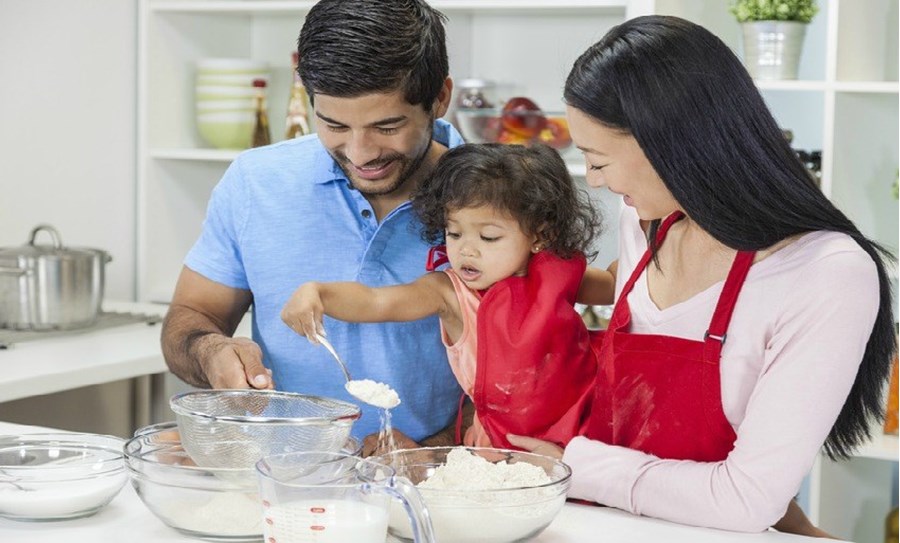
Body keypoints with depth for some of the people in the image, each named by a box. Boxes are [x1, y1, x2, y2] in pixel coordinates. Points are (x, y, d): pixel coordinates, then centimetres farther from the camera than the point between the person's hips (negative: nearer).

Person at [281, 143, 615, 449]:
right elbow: (375, 302, -24)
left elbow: (613, 287, 23)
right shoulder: (451, 294, -8)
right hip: (501, 443, 0)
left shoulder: (557, 273, 0)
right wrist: (316, 293, -39)